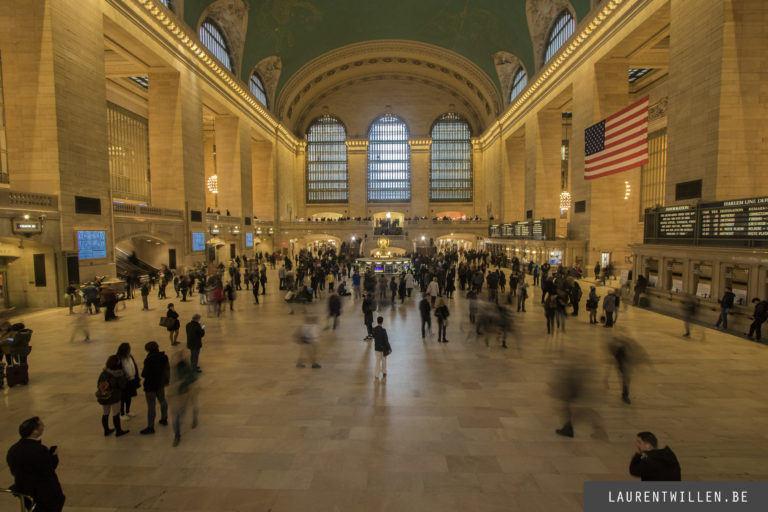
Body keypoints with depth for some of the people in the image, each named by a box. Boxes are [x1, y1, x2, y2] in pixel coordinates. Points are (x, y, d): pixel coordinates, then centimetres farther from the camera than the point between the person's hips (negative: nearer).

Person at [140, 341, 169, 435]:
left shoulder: (149, 359, -25)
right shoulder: (164, 357, -4)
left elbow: (145, 374, -23)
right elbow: (167, 368, 5)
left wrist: (143, 371, -1)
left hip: (150, 386, -7)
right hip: (161, 383, 7)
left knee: (151, 406, 1)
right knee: (162, 400, 23)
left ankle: (150, 427, 9)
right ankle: (164, 419, 38)